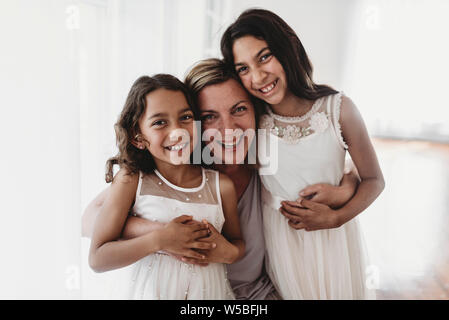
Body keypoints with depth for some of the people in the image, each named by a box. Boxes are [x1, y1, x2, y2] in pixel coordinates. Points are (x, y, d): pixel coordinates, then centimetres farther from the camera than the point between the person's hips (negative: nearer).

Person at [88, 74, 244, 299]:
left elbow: (238, 243, 6)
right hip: (153, 291, -2)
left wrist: (228, 252, -17)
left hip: (212, 291, 2)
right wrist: (159, 240, -24)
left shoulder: (221, 185, -7)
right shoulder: (131, 181, -13)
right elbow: (97, 259, -14)